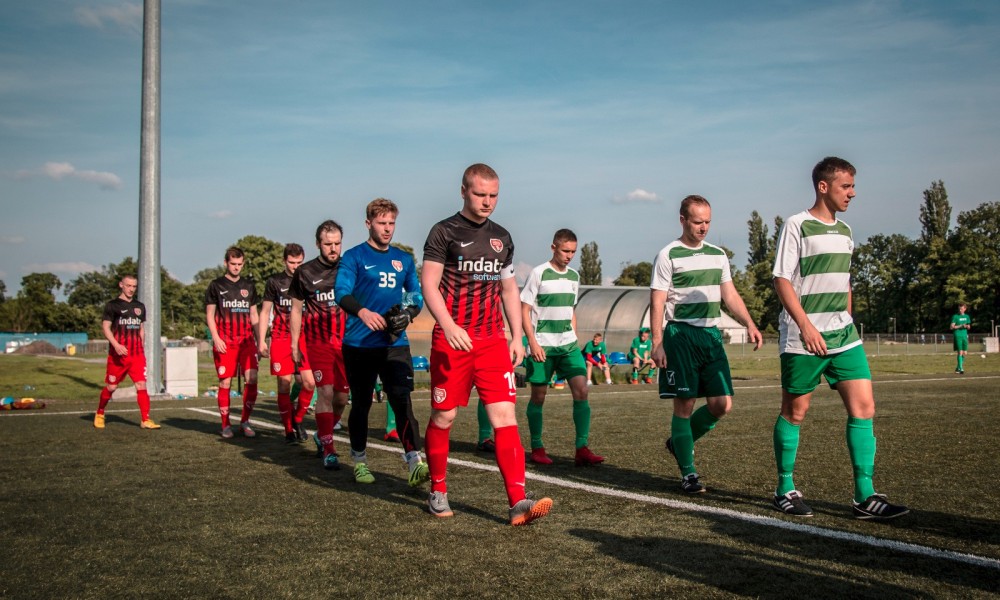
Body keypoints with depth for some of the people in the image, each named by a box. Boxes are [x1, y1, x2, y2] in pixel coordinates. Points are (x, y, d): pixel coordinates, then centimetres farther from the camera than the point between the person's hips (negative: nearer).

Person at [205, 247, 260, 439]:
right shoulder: (216, 285, 6)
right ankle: (226, 425, 9)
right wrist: (215, 337, -9)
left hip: (246, 340, 2)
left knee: (252, 378, -11)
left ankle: (245, 421, 1)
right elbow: (209, 314, 4)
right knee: (225, 382, -2)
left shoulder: (248, 286, 15)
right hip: (224, 342, -2)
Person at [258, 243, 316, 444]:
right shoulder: (274, 282, 5)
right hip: (281, 339, -1)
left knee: (309, 382, -9)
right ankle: (289, 430, 10)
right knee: (284, 384, -1)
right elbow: (265, 312, 9)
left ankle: (298, 419, 15)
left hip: (304, 338, 1)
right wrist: (261, 341, 3)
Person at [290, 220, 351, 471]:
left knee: (342, 396, 6)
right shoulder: (305, 272, 1)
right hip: (318, 342, -2)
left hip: (346, 341, 2)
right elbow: (296, 311, 10)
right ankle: (328, 451, -5)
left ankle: (322, 435, 31)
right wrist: (294, 345, 8)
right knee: (325, 392, -11)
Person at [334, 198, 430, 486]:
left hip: (395, 344, 2)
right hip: (359, 344, -2)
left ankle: (414, 462, -18)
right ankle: (359, 461, 24)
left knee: (402, 400, -11)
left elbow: (416, 296, 17)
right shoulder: (354, 257, -1)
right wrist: (362, 312, -33)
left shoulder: (404, 259, 13)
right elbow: (342, 292, -14)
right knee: (361, 404, 8)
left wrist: (408, 313, -5)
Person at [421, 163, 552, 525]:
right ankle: (438, 492, 23)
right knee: (444, 416, 4)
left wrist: (517, 338, 12)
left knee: (505, 416, -7)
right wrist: (449, 326, -24)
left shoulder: (501, 237, 14)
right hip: (452, 340, -4)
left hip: (493, 341, 4)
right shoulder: (444, 232, -1)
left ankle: (518, 502, -11)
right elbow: (428, 283, -9)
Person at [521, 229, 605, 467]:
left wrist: (574, 340, 14)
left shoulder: (574, 276, 11)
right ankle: (537, 449, 16)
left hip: (568, 345, 5)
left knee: (581, 391, -7)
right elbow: (524, 310, -7)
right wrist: (533, 342, -14)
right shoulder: (538, 273, -6)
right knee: (538, 396, 3)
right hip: (542, 346, -5)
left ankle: (582, 449, -5)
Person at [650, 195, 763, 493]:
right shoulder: (668, 255, -3)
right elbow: (657, 302, -7)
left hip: (712, 335, 6)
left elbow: (730, 294, 17)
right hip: (681, 335, -5)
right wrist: (657, 343, -14)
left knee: (722, 404, 0)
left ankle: (679, 442, 25)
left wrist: (750, 324, 2)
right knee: (685, 404, -3)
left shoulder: (718, 254, 14)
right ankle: (688, 473, 7)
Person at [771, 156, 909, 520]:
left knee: (863, 407, -2)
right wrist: (806, 326, -21)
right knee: (794, 412, 3)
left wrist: (846, 324, 17)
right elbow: (782, 280, -12)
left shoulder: (844, 231, 15)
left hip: (843, 336, 7)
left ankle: (865, 497, 2)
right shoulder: (797, 226, -6)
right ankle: (785, 490, 16)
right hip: (803, 340, -6)